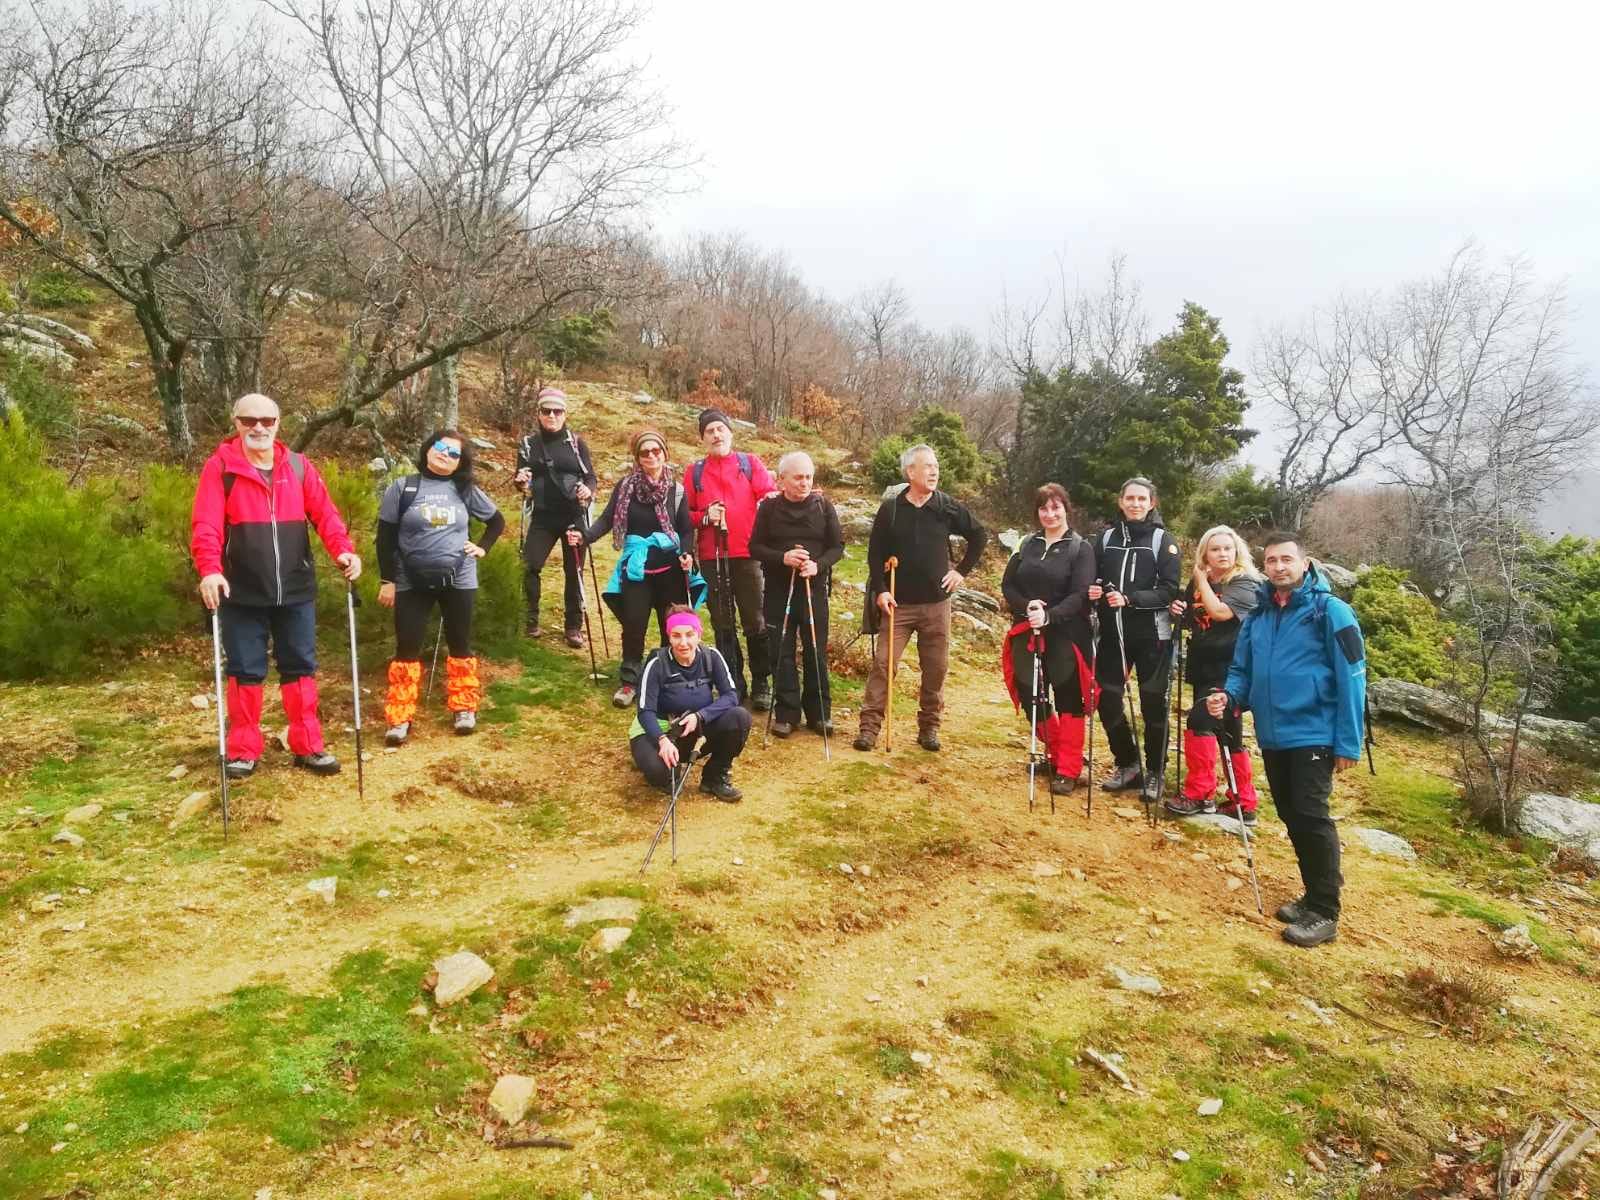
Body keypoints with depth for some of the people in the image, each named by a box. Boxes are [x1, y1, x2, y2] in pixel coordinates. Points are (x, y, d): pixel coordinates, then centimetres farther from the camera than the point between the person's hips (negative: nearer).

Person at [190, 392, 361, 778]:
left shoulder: (299, 466, 6)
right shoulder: (220, 467, -4)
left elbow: (324, 512, 0)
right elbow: (205, 525, -13)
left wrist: (344, 550, -18)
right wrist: (210, 569, -29)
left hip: (296, 591, 3)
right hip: (242, 594, -3)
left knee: (301, 668, 9)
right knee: (245, 672, 6)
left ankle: (308, 746, 19)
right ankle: (244, 751, 18)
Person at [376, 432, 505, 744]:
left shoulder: (466, 491, 4)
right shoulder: (402, 488, -2)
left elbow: (497, 520, 19)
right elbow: (385, 537, -1)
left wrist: (482, 547, 4)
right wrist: (387, 580, -4)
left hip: (458, 580, 2)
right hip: (411, 583, -2)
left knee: (460, 644, 10)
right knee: (407, 647, 0)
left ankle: (464, 708, 24)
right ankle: (400, 719, 8)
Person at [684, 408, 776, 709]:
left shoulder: (750, 463, 7)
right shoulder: (694, 472, 10)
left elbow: (771, 497, -4)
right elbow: (684, 514, 9)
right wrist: (705, 517, -10)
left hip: (748, 554, -2)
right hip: (712, 557, 2)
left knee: (755, 622, 2)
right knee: (723, 624, 8)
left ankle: (761, 685, 13)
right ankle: (733, 685, 18)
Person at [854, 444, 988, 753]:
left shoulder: (948, 507, 0)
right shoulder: (890, 509, -2)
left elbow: (979, 536, 12)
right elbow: (875, 552, 2)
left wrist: (963, 570, 6)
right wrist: (880, 590, -6)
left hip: (936, 603, 1)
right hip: (898, 603, -1)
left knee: (936, 668, 6)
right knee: (883, 663, -4)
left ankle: (929, 726, 19)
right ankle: (869, 726, 2)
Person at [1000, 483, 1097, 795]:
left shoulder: (1081, 548, -3)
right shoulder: (1027, 544, 10)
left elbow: (1080, 594, -13)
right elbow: (1008, 585, 6)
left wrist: (1049, 616, -27)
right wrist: (1025, 606, -14)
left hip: (1065, 635, -4)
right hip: (1027, 632, 4)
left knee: (1068, 701, 1)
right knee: (1029, 696, 6)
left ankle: (1067, 770, 10)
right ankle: (1055, 751, 30)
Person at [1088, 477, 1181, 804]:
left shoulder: (1162, 539, -1)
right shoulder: (1107, 536, 9)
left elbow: (1169, 590, -9)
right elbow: (1094, 578, 14)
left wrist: (1129, 599, -22)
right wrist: (1093, 590, -9)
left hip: (1151, 634, -3)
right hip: (1113, 632, 3)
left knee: (1152, 703, 3)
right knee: (1107, 699, 2)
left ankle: (1154, 772, 18)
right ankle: (1127, 764, 21)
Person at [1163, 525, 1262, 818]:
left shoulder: (1246, 583, -9)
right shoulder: (1199, 582, 11)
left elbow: (1219, 611, -27)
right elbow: (1192, 622, 24)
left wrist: (1202, 579, -13)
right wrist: (1179, 612, 1)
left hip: (1229, 671, -8)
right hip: (1204, 669, 8)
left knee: (1199, 721, -19)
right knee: (1227, 734, 12)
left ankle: (1197, 795, -10)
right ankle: (1244, 804, 20)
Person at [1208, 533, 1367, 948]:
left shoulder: (1329, 610, -8)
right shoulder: (1257, 617, 9)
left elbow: (1351, 679, -11)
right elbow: (1242, 672, 17)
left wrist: (1348, 743, -15)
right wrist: (1228, 696, -6)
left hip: (1313, 734, -6)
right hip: (1272, 736, 6)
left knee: (1311, 818, -6)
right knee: (1292, 818, 14)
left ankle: (1324, 913, 5)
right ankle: (1315, 895, 29)